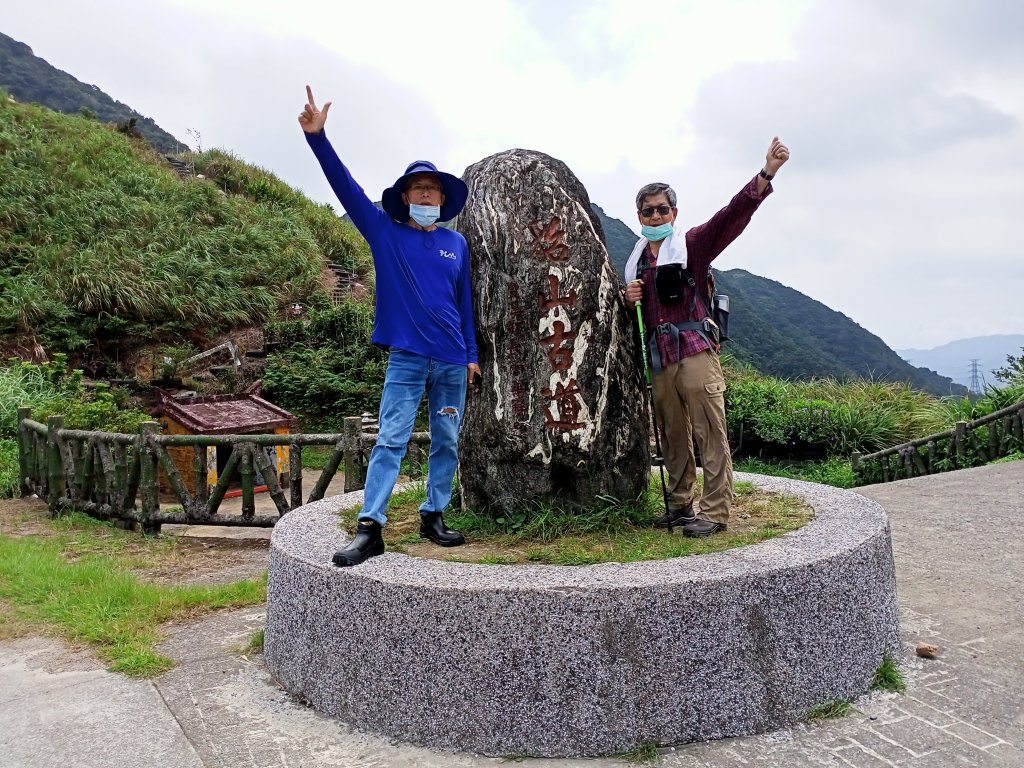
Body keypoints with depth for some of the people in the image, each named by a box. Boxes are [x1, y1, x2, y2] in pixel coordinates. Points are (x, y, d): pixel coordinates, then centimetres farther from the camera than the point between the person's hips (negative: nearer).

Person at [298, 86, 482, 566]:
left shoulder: (457, 244, 10)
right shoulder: (385, 233, 4)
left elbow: (464, 303, 13)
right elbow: (347, 188, -7)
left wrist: (472, 355, 11)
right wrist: (317, 137, -18)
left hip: (453, 361, 3)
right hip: (407, 358, -3)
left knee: (447, 443, 8)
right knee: (390, 441, -7)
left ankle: (433, 517, 20)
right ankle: (369, 528, -7)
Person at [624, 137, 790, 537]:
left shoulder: (692, 244, 1)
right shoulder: (636, 260, 18)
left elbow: (732, 216, -15)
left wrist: (766, 174, -28)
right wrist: (630, 300, 1)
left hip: (695, 353, -6)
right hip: (659, 359, 6)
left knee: (710, 435, -5)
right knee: (673, 438, 13)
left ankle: (715, 512, 1)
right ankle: (680, 505, 23)